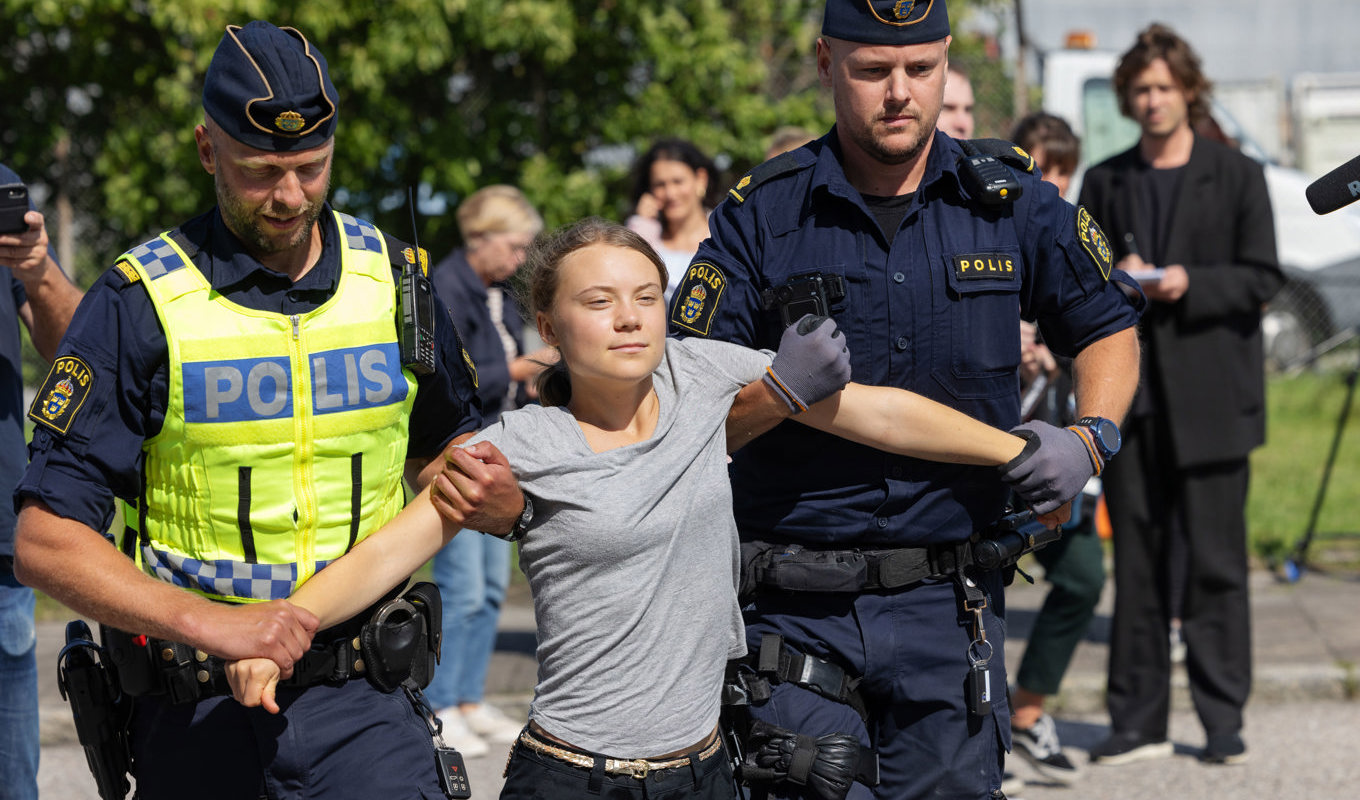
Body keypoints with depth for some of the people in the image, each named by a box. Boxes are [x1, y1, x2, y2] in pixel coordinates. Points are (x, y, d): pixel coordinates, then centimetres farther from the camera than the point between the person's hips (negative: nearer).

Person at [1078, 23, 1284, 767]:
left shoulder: (1237, 177, 6)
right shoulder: (1104, 182, 14)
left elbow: (1262, 277, 1)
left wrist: (1190, 285, -15)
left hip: (1209, 397, -3)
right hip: (1129, 396, 3)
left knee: (1216, 561, -3)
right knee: (1137, 561, 4)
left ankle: (1223, 720, 2)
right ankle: (1138, 721, 9)